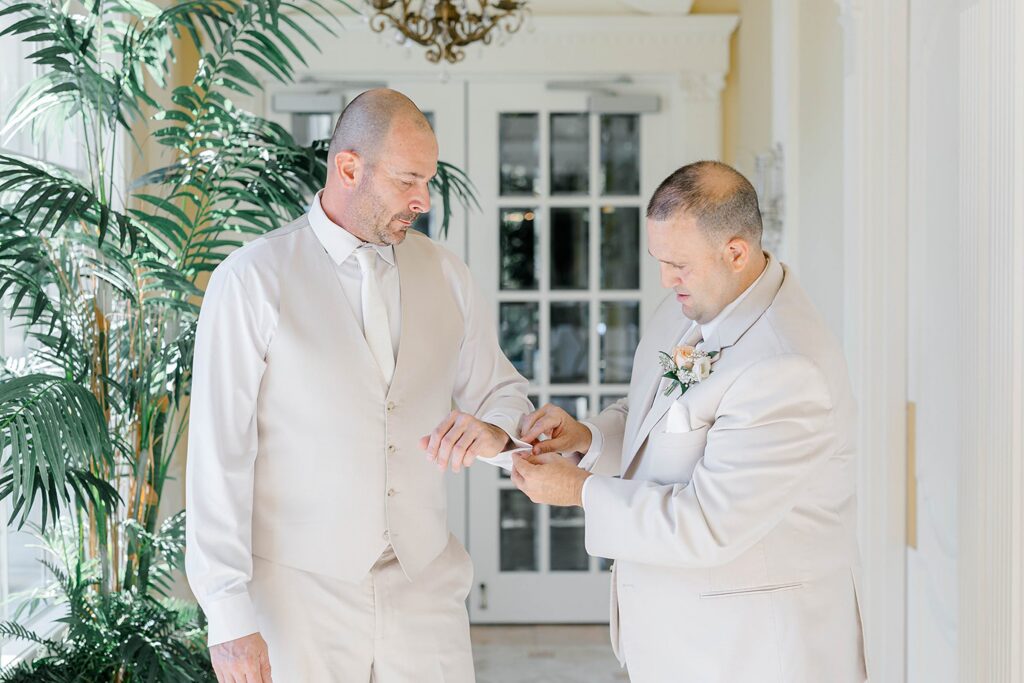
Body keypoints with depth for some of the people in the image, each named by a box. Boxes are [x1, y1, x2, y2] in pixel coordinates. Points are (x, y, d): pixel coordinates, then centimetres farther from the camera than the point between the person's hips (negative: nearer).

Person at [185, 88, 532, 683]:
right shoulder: (253, 280, -8)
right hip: (298, 594, -4)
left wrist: (495, 428, -10)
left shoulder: (445, 274, 7)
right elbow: (219, 451, -10)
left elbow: (505, 390, 16)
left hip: (425, 587, 4)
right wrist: (230, 616, -15)